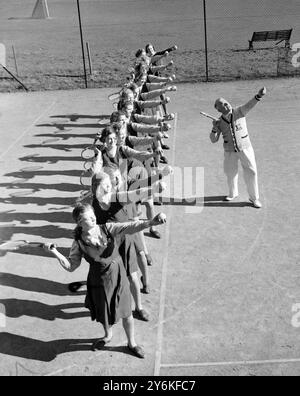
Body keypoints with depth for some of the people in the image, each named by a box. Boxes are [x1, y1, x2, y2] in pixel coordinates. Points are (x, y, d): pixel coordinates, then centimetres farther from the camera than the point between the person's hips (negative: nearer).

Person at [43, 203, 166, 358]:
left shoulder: (108, 229, -13)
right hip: (99, 281, 0)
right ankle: (108, 335, 56)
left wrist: (152, 222, -39)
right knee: (104, 312, 21)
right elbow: (71, 266, -5)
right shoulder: (79, 242, -12)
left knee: (126, 312, 12)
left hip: (118, 277, 0)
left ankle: (132, 343, 39)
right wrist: (55, 252, -18)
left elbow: (130, 227, -23)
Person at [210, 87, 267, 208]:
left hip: (245, 148, -2)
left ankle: (254, 198, 17)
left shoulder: (239, 112, -10)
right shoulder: (219, 122, -5)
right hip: (230, 151, 2)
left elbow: (250, 104, -28)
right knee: (231, 173, 15)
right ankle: (233, 193, 42)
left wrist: (259, 95, -48)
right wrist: (214, 129, -21)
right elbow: (214, 140, -2)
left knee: (251, 172, 0)